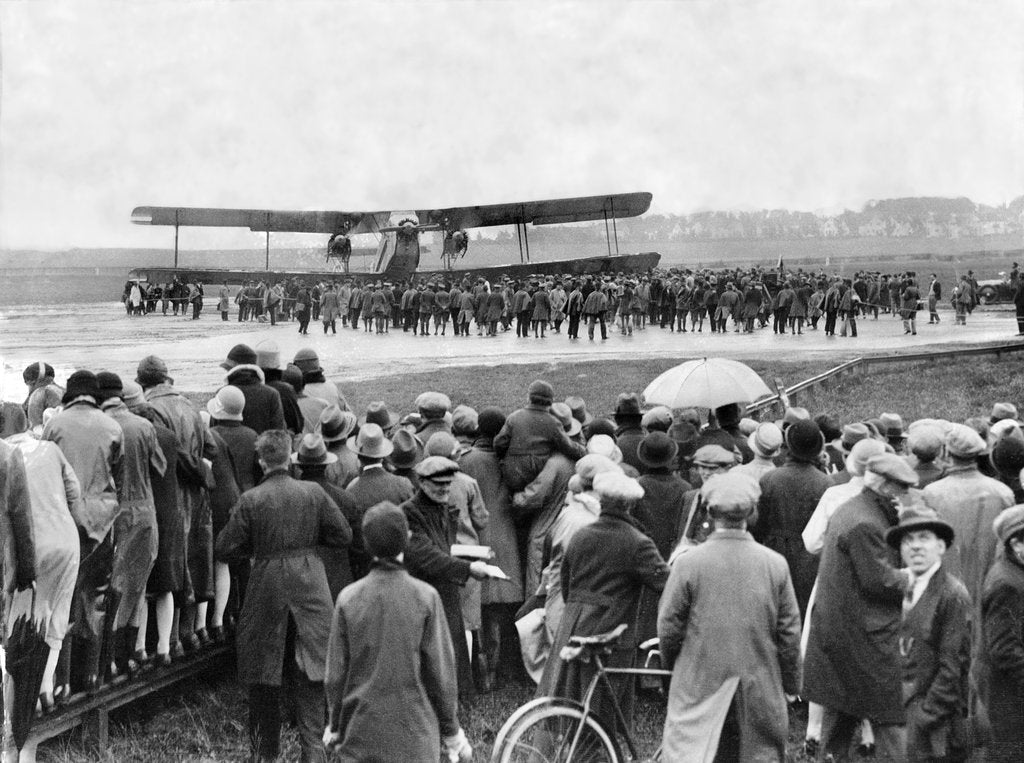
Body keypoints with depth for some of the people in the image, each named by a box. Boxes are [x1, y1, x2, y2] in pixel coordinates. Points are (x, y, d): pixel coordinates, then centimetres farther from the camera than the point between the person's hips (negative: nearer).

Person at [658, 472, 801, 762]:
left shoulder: (688, 563, -11)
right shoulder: (776, 564, -5)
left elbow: (669, 627, -4)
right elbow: (789, 633, -1)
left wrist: (672, 664, 15)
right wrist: (791, 684, 12)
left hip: (699, 686, -2)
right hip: (761, 691, 2)